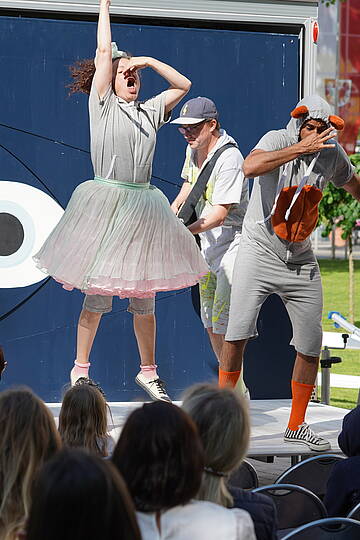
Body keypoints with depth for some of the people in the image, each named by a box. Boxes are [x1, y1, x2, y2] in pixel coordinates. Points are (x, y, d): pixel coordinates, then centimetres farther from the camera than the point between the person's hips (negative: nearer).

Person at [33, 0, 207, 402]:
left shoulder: (149, 112, 15)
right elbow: (103, 52, 0)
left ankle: (148, 372, 17)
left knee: (144, 297, 7)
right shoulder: (103, 104, 3)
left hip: (142, 208, 4)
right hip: (105, 202, -4)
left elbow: (183, 85, 20)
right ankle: (80, 370, 8)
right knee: (98, 294, -3)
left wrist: (149, 60, 11)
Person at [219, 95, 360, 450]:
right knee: (237, 334, -11)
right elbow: (251, 167, -34)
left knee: (311, 345, 3)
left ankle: (297, 425, 18)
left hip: (301, 260, 4)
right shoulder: (277, 140, -12)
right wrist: (300, 148, -34)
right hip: (259, 251, -4)